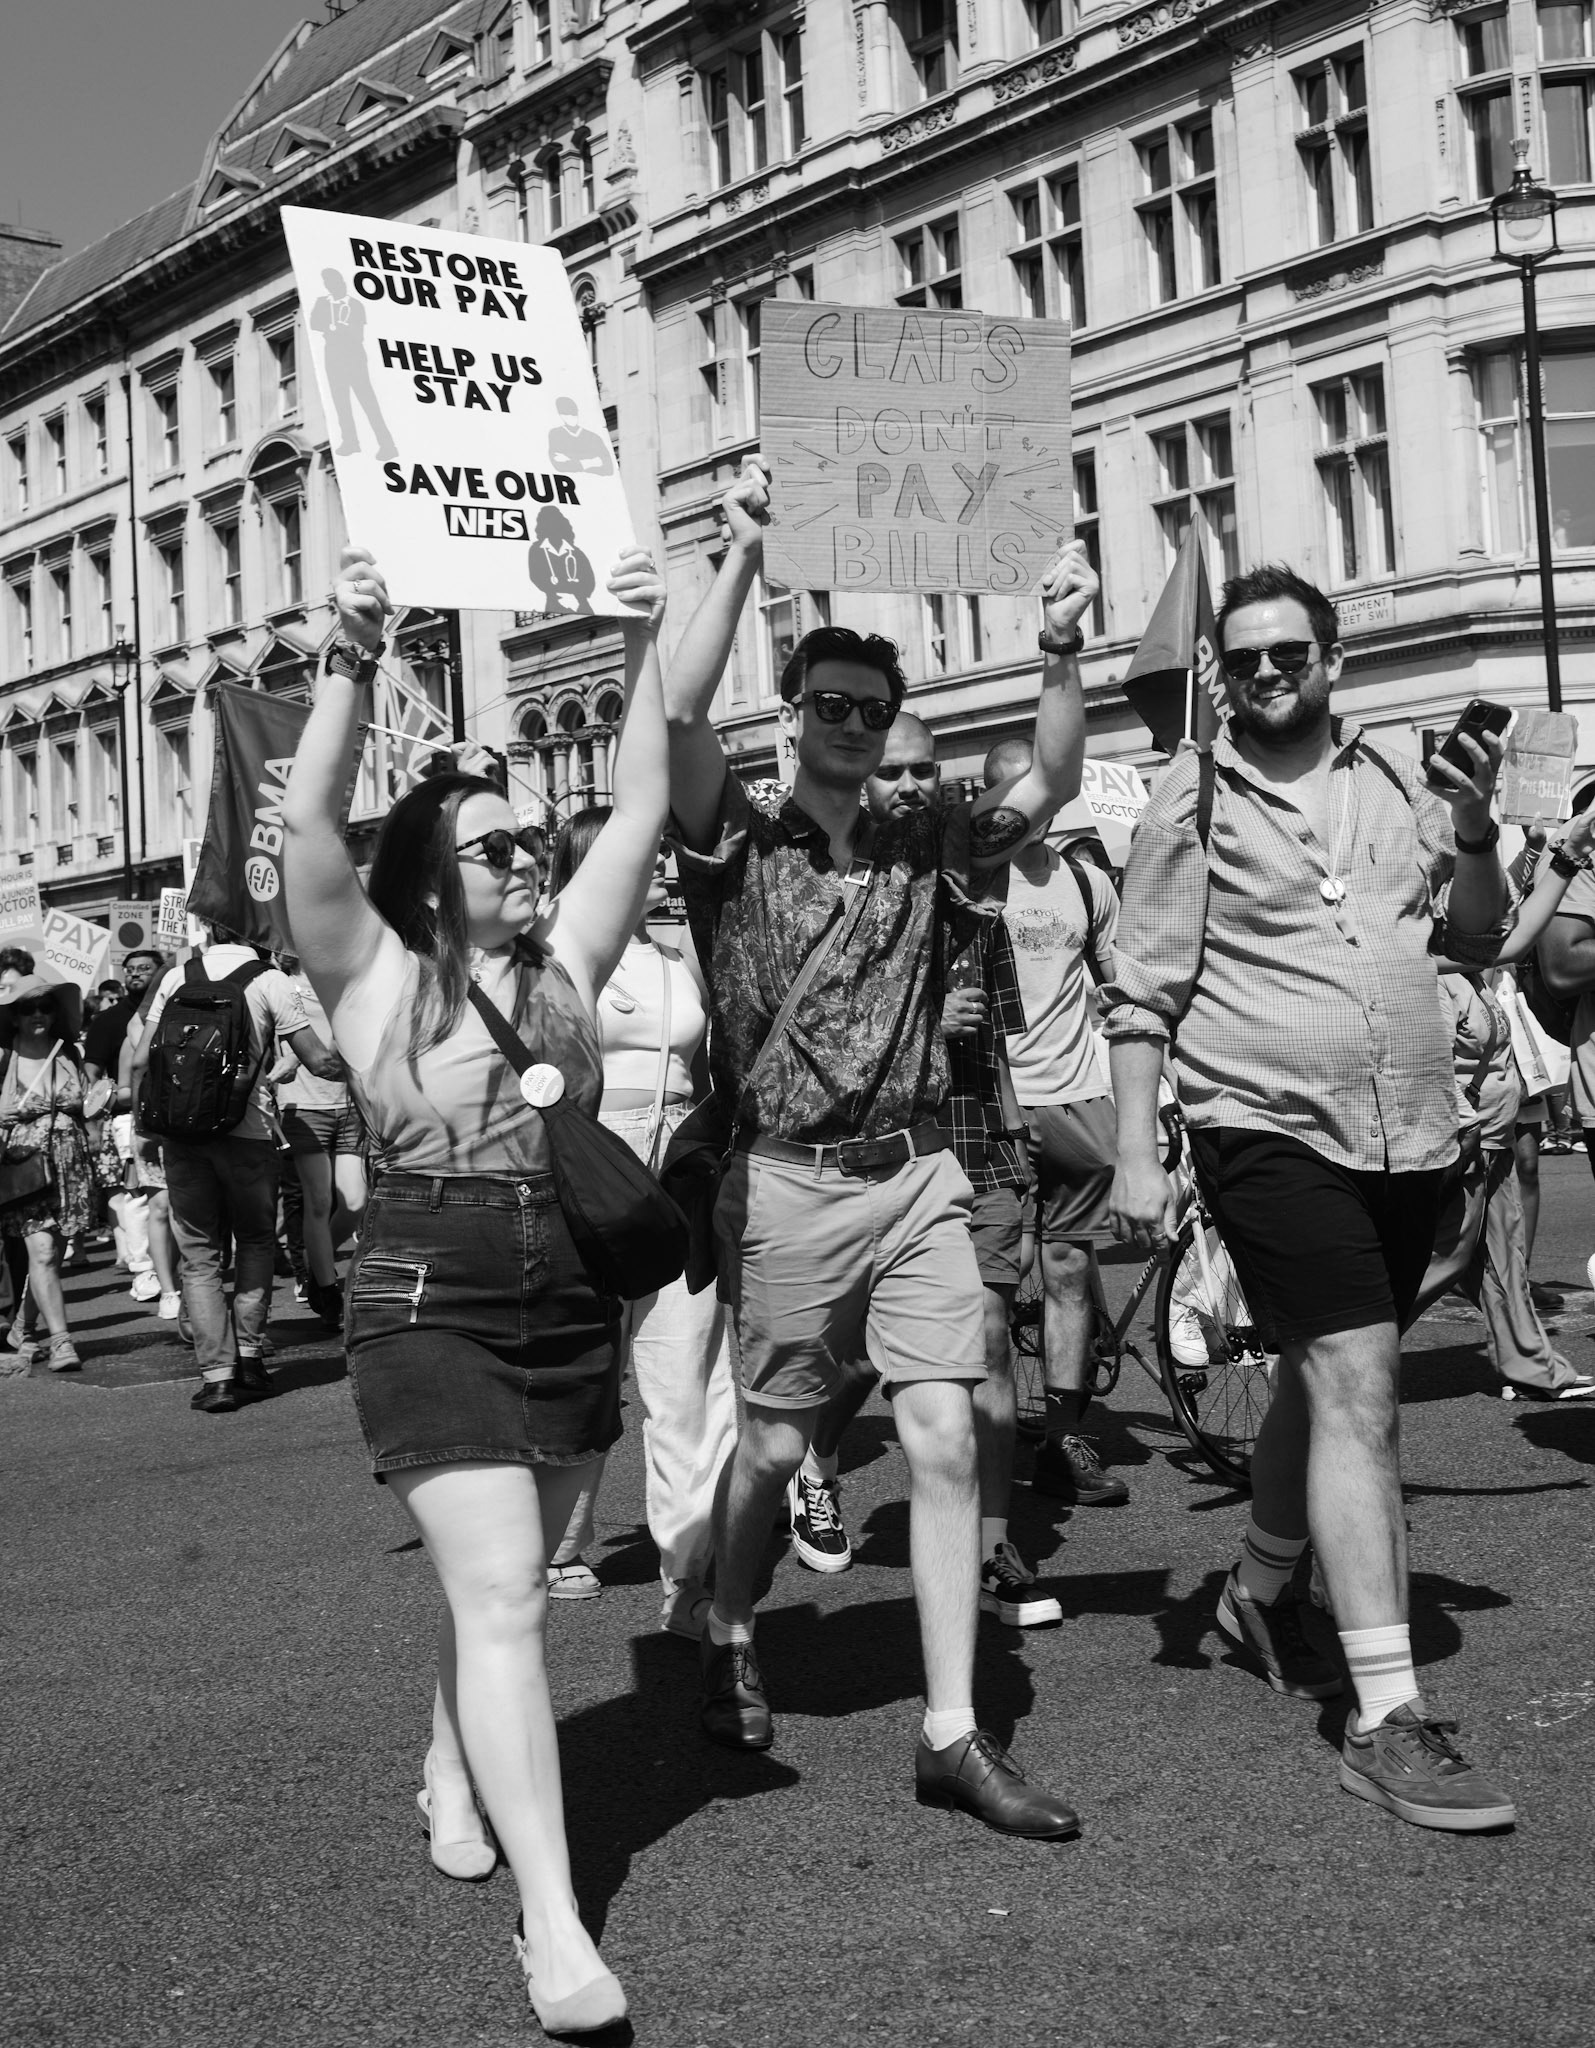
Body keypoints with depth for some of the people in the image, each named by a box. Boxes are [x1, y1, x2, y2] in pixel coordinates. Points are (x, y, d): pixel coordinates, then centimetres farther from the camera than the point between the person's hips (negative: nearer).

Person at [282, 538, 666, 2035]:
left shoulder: (563, 963, 10)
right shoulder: (371, 974, -2)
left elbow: (641, 815, 7)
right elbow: (308, 821, -13)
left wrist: (639, 653, 1)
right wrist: (353, 659, -20)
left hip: (571, 1304, 5)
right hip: (427, 1305, -5)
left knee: (499, 1578, 16)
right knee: (500, 1595, -13)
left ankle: (453, 1769, 42)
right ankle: (553, 1922, -14)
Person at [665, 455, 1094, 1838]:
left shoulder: (925, 851, 10)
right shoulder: (740, 847, 0)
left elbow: (1051, 785, -2)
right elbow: (677, 719, -17)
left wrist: (1063, 651, -16)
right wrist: (744, 557, -19)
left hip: (921, 1177, 3)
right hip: (790, 1186, -3)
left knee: (946, 1436, -5)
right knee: (774, 1442, 8)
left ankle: (953, 1732, 1)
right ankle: (729, 1644, 36)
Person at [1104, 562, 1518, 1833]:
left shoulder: (1394, 781, 10)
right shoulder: (1194, 799, -1)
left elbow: (1481, 940, 12)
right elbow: (1140, 993, -3)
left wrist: (1475, 831, -5)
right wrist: (1136, 1154, -9)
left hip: (1410, 1134, 5)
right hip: (1271, 1129, -5)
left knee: (1323, 1380, 18)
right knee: (1359, 1388, -14)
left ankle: (1260, 1594, 41)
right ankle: (1390, 1722, -14)